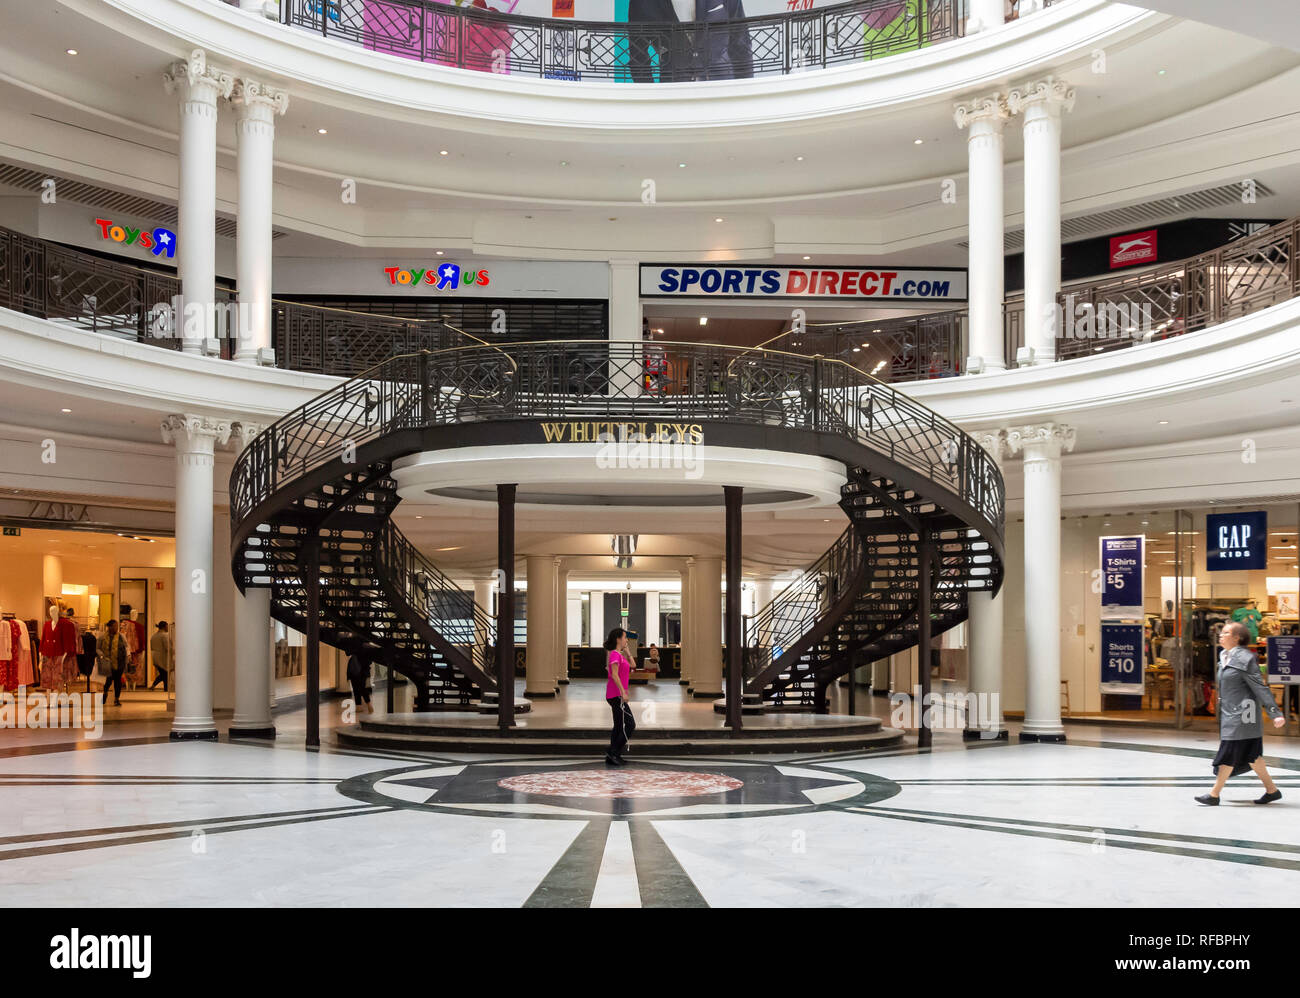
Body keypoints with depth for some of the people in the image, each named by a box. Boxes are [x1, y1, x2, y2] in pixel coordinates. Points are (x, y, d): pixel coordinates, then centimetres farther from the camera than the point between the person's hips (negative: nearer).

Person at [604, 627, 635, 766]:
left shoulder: (620, 655, 16)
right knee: (630, 724, -9)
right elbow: (614, 675, -22)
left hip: (617, 695, 10)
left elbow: (632, 667, 21)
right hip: (616, 695, -10)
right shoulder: (615, 654, -13)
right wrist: (623, 692, -25)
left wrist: (626, 651, 13)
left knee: (619, 726, 12)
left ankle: (612, 756, 14)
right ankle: (613, 753, -7)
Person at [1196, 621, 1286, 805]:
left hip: (1241, 713, -9)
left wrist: (1275, 713, -16)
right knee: (1250, 755, 13)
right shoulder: (1225, 657, 12)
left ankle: (1214, 795, -2)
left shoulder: (1245, 659, -15)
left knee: (1229, 752, -5)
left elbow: (1260, 688, -16)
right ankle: (1272, 790, 22)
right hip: (1230, 712, 9)